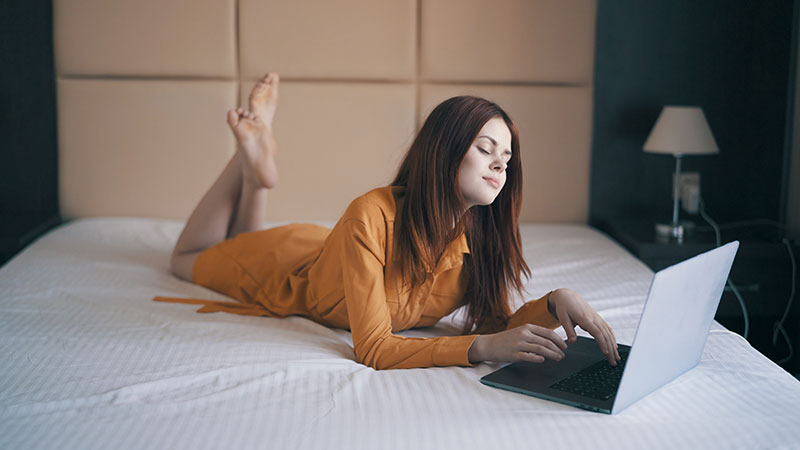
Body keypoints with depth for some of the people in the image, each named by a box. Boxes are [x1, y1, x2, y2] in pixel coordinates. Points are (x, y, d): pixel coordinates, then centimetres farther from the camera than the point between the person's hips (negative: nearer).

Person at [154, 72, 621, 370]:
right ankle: (254, 158, 25)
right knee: (191, 258, 27)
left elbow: (494, 321, -23)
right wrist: (482, 348, -55)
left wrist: (555, 302, -42)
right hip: (289, 265, -4)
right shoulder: (373, 216, -45)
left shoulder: (482, 235, -29)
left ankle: (257, 172, 35)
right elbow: (373, 349, -46)